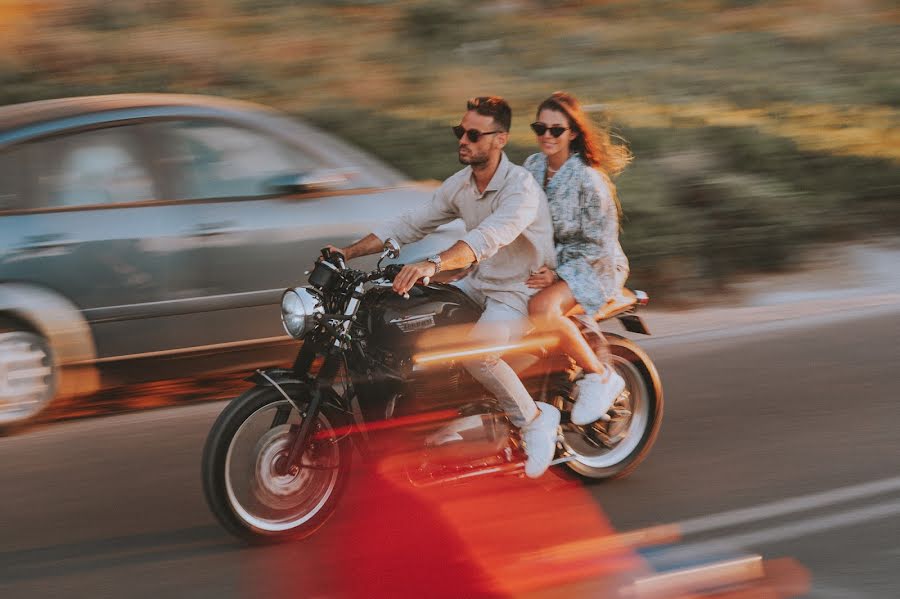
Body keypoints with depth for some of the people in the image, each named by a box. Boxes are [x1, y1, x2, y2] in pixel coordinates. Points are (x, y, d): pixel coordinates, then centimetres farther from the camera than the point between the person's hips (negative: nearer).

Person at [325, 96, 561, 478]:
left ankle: (536, 419, -10)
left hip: (520, 290, -8)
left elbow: (488, 238, -41)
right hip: (479, 282, 8)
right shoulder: (459, 185, 2)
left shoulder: (521, 188, -24)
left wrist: (432, 265, -55)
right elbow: (411, 224, 5)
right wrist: (348, 252, -5)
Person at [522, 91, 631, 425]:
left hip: (593, 266, -7)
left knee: (541, 309, -35)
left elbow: (599, 244, -17)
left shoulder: (588, 179, -19)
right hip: (546, 260, 7)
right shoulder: (532, 166, 1)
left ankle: (600, 376, -16)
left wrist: (557, 275, -22)